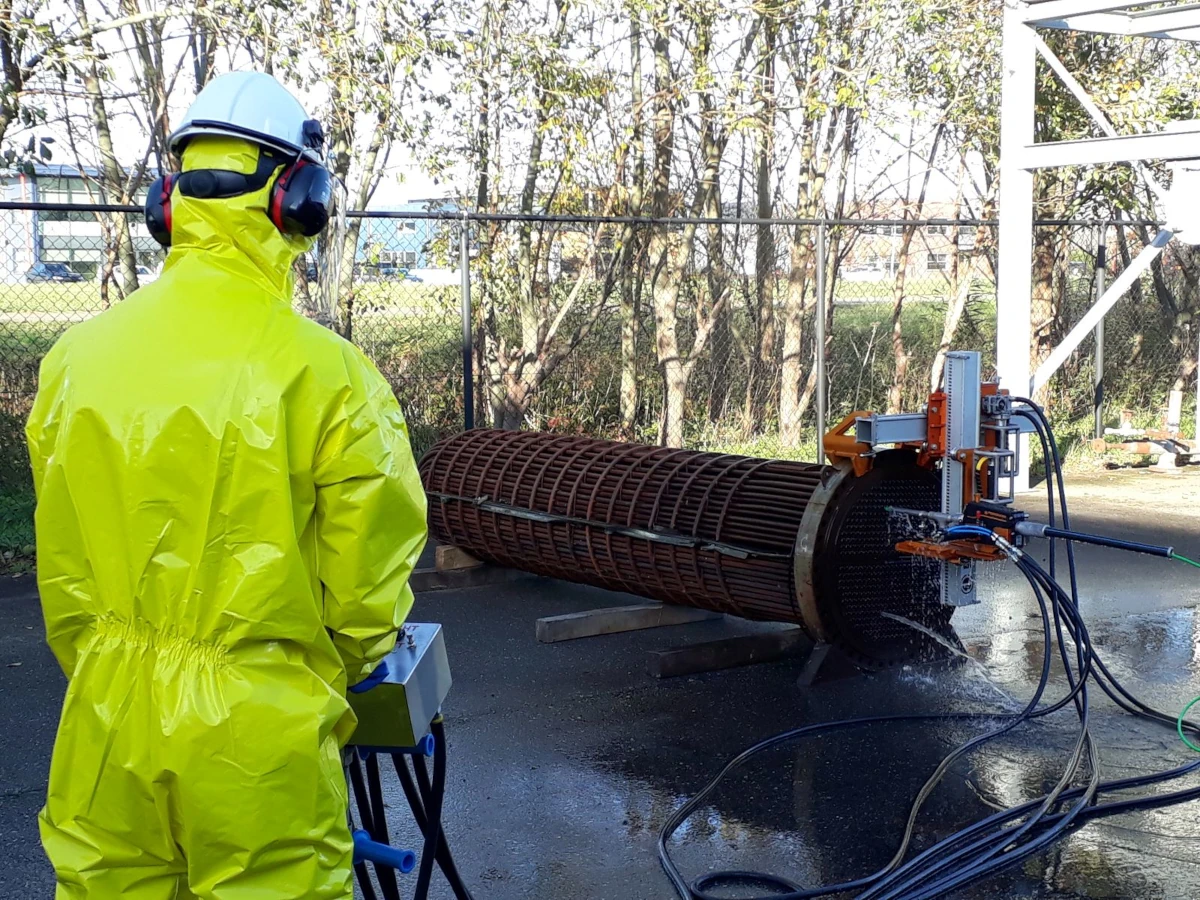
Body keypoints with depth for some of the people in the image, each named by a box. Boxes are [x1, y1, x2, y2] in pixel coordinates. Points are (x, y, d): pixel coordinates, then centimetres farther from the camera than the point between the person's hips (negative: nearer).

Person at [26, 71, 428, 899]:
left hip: (110, 732, 4)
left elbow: (61, 567, 7)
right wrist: (332, 677, 13)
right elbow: (368, 586, -8)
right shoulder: (325, 372, -15)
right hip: (260, 741, -4)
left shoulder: (78, 357, -1)